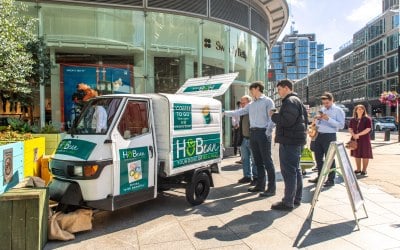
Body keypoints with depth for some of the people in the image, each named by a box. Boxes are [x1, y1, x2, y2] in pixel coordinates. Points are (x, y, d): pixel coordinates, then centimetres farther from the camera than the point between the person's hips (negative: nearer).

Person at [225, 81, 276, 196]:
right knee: (258, 160, 11)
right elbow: (239, 112, 21)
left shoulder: (267, 101, -1)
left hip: (263, 133, -7)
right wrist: (225, 113, 17)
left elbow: (272, 118, -9)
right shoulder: (251, 104, 19)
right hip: (253, 133, 7)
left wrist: (267, 132, -18)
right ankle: (260, 185, 19)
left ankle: (272, 187, -3)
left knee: (267, 161, -7)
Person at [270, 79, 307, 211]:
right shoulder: (297, 101, 21)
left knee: (288, 171, -9)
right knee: (296, 169, 15)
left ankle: (288, 202, -5)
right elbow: (304, 120, 24)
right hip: (296, 140, 11)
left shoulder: (290, 101, -14)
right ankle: (297, 198, 25)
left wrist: (274, 116, -10)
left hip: (289, 141, -11)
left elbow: (287, 120, -25)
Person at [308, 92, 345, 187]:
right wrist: (317, 119, 1)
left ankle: (331, 180, 8)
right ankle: (319, 177, 24)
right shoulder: (322, 109, 17)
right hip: (319, 135, 7)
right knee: (318, 157, 12)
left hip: (329, 136, -7)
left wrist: (328, 119, -21)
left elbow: (341, 125, -15)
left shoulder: (338, 110, -4)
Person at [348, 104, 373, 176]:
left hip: (364, 139, -4)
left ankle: (364, 170, 9)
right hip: (355, 139, 4)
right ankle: (358, 169, 21)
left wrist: (358, 134, -18)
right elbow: (350, 128, 8)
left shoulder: (367, 119, -4)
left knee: (365, 155, -1)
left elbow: (368, 129, -12)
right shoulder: (352, 120, 9)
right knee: (357, 154, 10)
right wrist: (353, 135, -11)